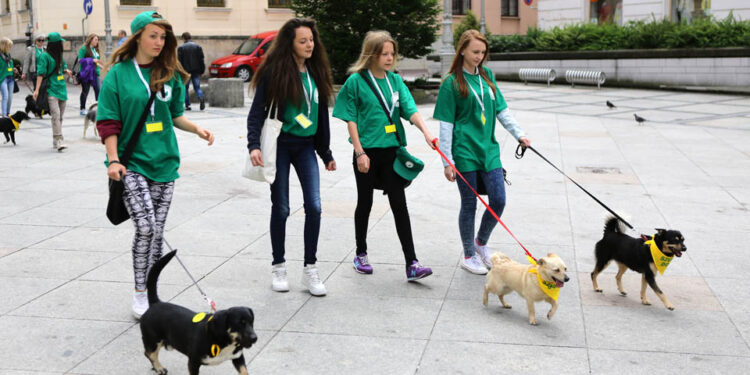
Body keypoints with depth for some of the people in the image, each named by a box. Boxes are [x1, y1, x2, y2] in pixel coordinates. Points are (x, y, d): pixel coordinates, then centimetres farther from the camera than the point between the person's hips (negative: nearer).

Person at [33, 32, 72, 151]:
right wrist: (37, 89, -19)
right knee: (56, 115, -18)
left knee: (60, 116, 9)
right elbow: (41, 73, -13)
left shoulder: (59, 55, 14)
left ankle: (56, 142, 17)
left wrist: (66, 70, 9)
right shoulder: (44, 56, -7)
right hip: (51, 90, -8)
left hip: (62, 90, 8)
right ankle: (59, 141, -22)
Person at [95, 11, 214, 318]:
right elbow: (108, 123, -4)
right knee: (145, 227, -15)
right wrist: (113, 160, -13)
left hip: (164, 162, 4)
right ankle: (139, 293, 3)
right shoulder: (118, 74, -3)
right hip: (132, 164, -4)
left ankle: (152, 296, 20)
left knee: (157, 233, 6)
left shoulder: (170, 74, 8)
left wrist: (197, 129, 0)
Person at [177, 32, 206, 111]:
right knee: (197, 87, 4)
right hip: (196, 71, 2)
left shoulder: (180, 48, -1)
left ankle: (187, 105, 3)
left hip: (186, 71, -2)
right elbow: (201, 60, 3)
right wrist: (202, 71, 6)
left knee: (185, 88, 8)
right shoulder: (197, 46, 6)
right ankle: (201, 98, -25)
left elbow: (179, 61, -4)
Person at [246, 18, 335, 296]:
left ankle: (310, 269, 7)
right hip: (280, 145, -4)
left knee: (314, 206, -5)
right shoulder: (274, 71, -8)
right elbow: (257, 111, -9)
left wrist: (326, 153, 18)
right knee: (281, 208, 3)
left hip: (306, 146, 4)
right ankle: (278, 267, 19)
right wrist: (254, 145, -24)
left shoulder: (316, 72, 8)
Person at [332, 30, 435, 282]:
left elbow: (410, 110, -3)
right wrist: (360, 153, -12)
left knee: (399, 205, 0)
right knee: (365, 202, 10)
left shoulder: (395, 80, 6)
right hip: (367, 151, -3)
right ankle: (361, 254, 29)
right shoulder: (356, 81, -6)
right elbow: (351, 120, -6)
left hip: (392, 150, 3)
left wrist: (426, 132, -20)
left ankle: (411, 264, -1)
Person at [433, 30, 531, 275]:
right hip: (465, 151, -5)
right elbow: (446, 125, -7)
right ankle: (468, 255, 21)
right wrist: (447, 161, -10)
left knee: (499, 200, 2)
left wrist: (519, 134, 2)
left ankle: (481, 243, 27)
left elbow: (502, 110, 14)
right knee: (469, 204, 3)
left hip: (489, 149, 5)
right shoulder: (452, 83, -6)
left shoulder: (487, 75, 10)